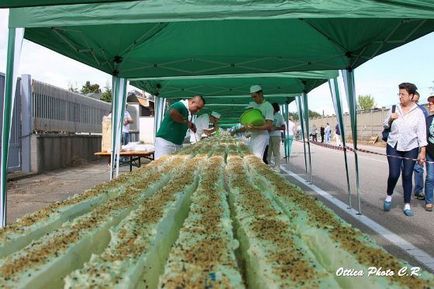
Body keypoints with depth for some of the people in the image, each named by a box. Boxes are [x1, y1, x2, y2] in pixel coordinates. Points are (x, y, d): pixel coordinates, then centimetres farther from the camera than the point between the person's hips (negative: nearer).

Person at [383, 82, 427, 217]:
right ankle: (389, 196, 21)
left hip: (410, 149, -1)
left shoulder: (418, 112, -2)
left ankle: (407, 205, 13)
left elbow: (422, 133, -4)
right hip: (393, 147, 1)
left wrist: (422, 151, -10)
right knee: (394, 174, -6)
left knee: (407, 176, 2)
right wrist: (390, 119, -8)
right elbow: (385, 126, 15)